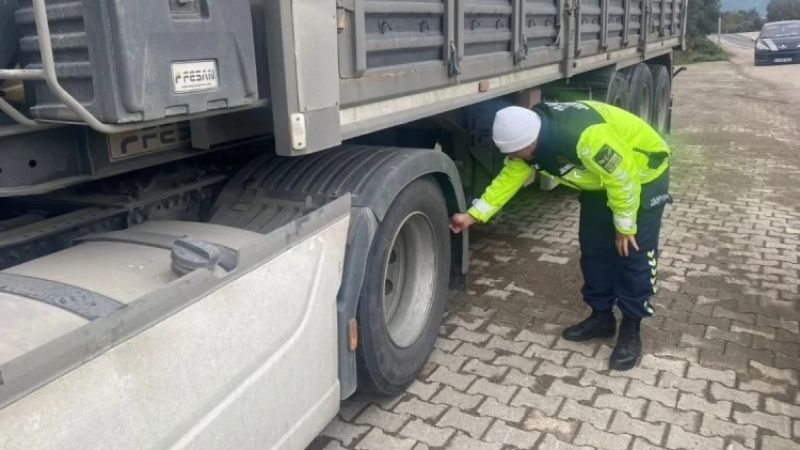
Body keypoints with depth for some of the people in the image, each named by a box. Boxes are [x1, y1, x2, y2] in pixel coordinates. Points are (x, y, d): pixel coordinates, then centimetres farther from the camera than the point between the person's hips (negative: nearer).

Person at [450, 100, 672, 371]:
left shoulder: (586, 135, -42)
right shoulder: (526, 134, -17)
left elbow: (624, 178, -31)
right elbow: (508, 178, -5)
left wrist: (625, 225, -19)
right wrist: (473, 215, -8)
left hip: (643, 173, -7)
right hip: (601, 179, 7)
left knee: (633, 252, -6)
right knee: (593, 248, 7)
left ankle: (631, 330, 6)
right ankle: (601, 317, 22)